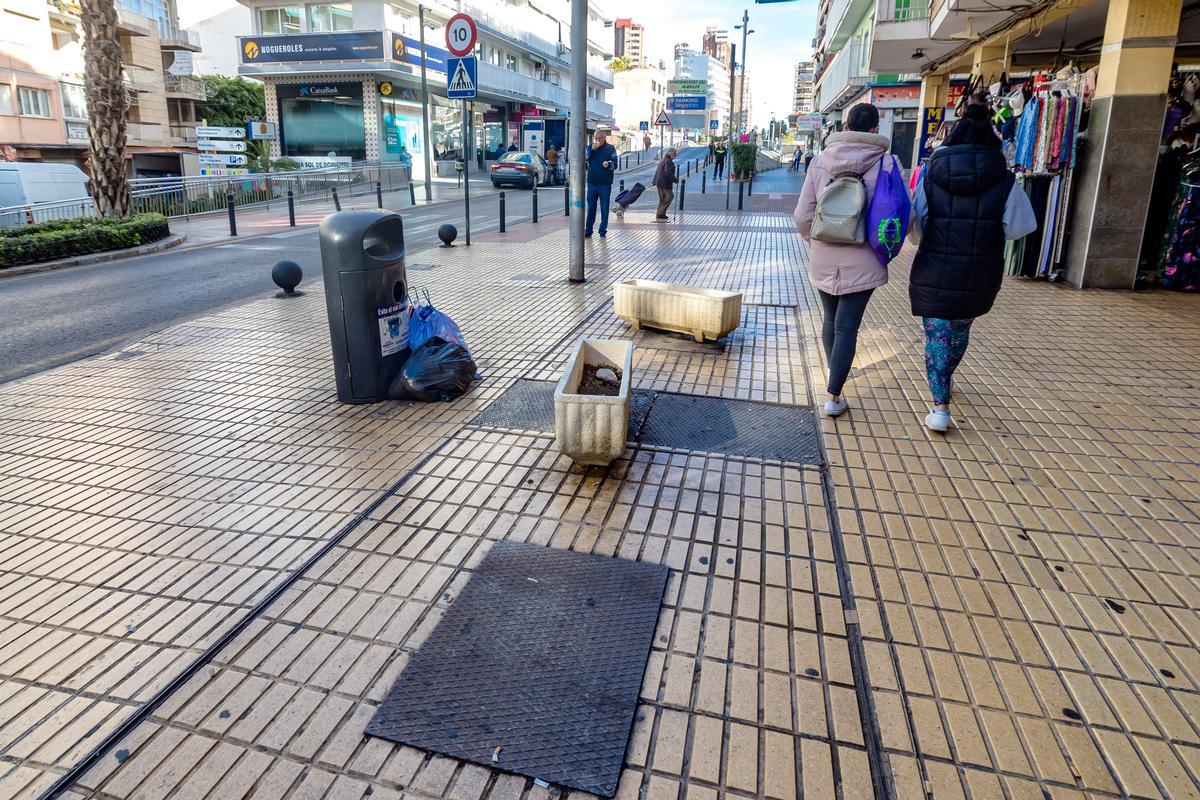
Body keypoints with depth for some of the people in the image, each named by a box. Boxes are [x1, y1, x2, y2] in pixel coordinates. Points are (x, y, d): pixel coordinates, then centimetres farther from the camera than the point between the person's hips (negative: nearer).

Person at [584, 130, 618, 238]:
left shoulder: (610, 148, 3)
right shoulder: (591, 146, 9)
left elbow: (615, 164, -1)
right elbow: (584, 158, -4)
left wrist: (609, 164, -22)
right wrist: (591, 149, -18)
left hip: (605, 183, -2)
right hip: (592, 182, 2)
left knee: (604, 208, 2)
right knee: (591, 207, 6)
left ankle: (603, 231, 9)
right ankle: (588, 230, 13)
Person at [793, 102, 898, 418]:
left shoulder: (820, 161, -2)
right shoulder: (885, 163, -8)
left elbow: (803, 216, -2)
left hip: (823, 259, 3)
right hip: (862, 261, -3)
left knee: (831, 320, 20)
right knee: (847, 327, 3)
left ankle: (834, 378, 39)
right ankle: (834, 396, 3)